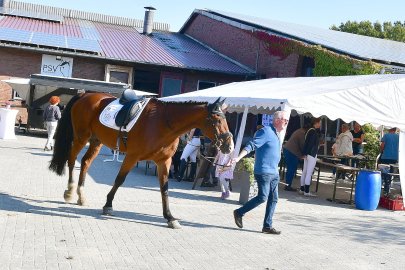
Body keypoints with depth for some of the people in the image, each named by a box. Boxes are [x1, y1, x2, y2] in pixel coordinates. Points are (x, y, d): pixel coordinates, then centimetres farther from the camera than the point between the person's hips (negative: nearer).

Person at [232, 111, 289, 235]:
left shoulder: (276, 134, 17)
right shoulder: (266, 131, -12)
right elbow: (251, 145, -19)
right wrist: (238, 158, -29)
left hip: (274, 173, 9)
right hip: (263, 172, -9)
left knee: (273, 199, 7)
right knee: (262, 197, -10)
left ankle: (267, 226, 13)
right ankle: (239, 213, 7)